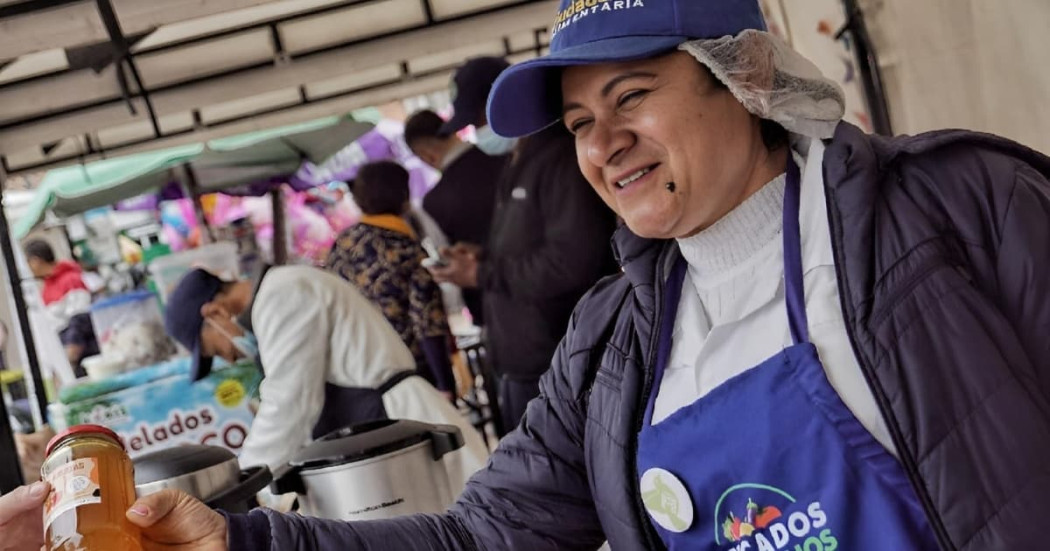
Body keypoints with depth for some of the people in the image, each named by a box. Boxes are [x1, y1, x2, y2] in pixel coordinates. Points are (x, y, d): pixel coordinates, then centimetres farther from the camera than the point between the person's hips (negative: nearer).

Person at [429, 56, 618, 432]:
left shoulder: (564, 159, -15)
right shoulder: (518, 169, 17)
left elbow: (571, 262, -25)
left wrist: (484, 275, -18)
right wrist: (485, 255, 7)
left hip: (557, 367, -10)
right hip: (519, 363, 10)